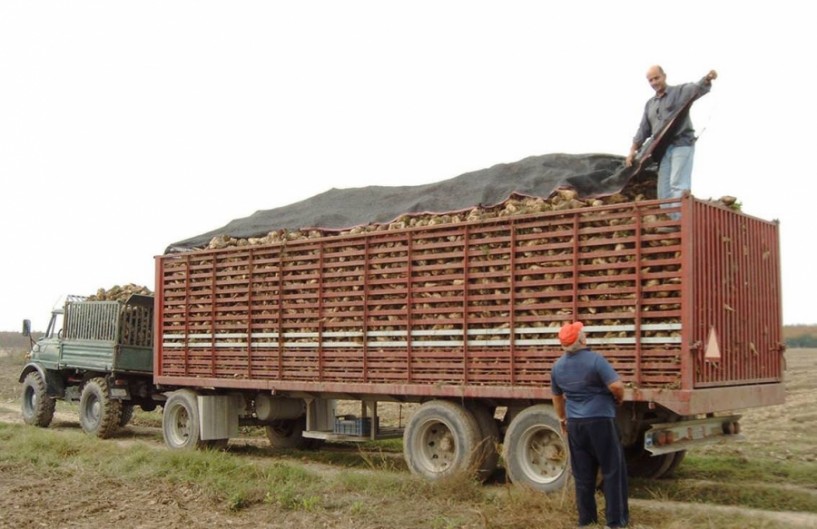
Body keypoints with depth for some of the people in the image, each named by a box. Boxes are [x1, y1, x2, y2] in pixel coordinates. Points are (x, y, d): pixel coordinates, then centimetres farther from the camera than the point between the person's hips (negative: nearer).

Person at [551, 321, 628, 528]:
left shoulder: (558, 366, 6)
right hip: (600, 420, -6)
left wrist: (563, 419, 31)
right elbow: (616, 386, -22)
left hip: (574, 423, 6)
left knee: (583, 474, 11)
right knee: (613, 470, 4)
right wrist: (619, 399, 0)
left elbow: (557, 397, 18)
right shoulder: (595, 360, -15)